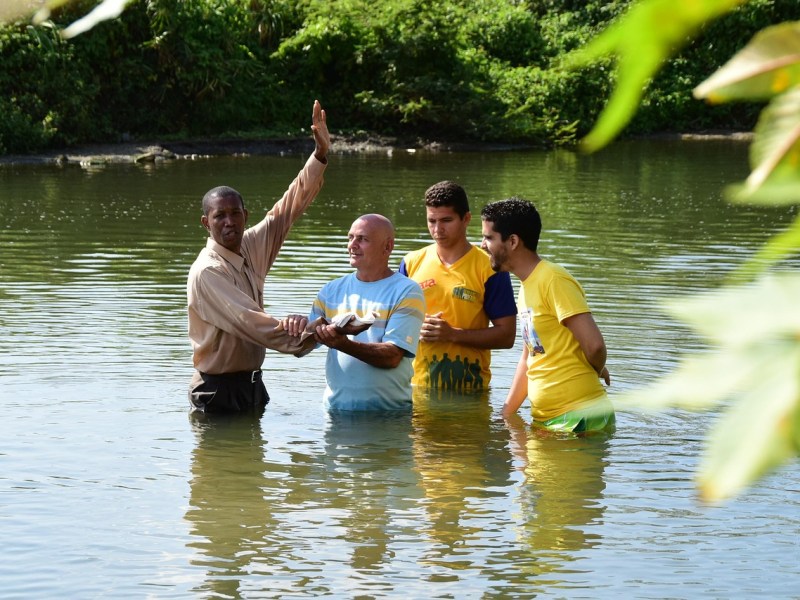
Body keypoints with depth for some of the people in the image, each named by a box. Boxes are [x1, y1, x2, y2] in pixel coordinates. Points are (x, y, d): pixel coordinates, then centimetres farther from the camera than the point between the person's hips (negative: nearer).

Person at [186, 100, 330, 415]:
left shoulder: (252, 247, 4)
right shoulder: (207, 272, -20)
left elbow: (290, 206, 9)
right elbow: (249, 322, -28)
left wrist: (320, 155, 2)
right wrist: (308, 338, -30)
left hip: (251, 382, 8)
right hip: (218, 390, -8)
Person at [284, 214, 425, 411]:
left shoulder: (407, 292, -1)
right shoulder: (332, 290, 13)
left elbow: (392, 356, -12)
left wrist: (343, 344, -25)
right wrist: (297, 326, -11)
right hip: (336, 407, 3)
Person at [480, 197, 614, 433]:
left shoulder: (553, 280, -14)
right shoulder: (526, 285, 15)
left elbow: (594, 344, -21)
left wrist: (597, 371, 1)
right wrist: (506, 414, 17)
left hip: (579, 419, -9)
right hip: (545, 419, 9)